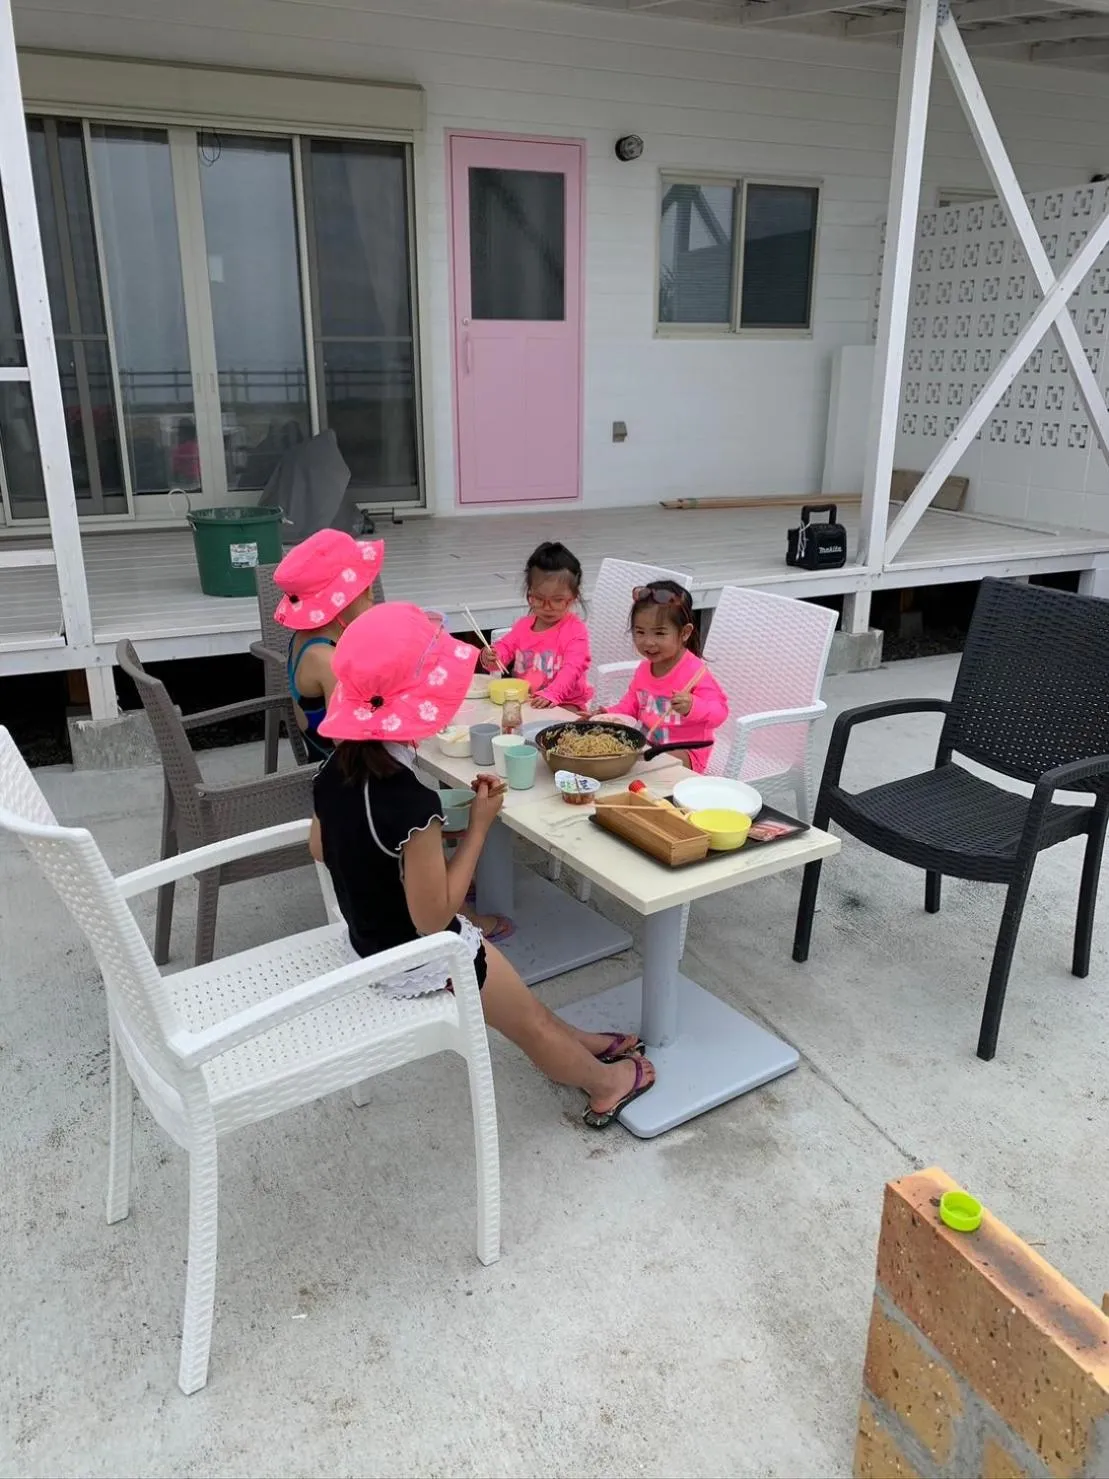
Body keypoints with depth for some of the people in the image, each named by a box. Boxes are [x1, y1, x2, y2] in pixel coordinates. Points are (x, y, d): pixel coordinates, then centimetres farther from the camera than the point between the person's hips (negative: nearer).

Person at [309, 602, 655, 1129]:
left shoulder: (335, 770, -11)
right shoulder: (410, 803, -37)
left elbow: (321, 850, 7)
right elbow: (434, 919, -27)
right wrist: (480, 825, -23)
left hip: (371, 940, 8)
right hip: (420, 960, -7)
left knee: (521, 1001, 29)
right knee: (529, 1020, 19)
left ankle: (577, 1046, 51)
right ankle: (606, 1082, 44)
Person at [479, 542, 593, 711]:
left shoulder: (575, 630, -9)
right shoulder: (524, 625, 10)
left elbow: (572, 669, -21)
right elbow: (504, 649, 8)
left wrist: (551, 694, -38)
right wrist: (490, 658, -19)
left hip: (564, 704, -5)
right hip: (523, 700, 5)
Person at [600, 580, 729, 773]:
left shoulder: (694, 672, -17)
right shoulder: (644, 669, 8)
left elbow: (719, 712, -23)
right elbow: (631, 704, 24)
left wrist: (692, 707, -43)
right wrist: (609, 714, 4)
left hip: (683, 751, -7)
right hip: (646, 744, 7)